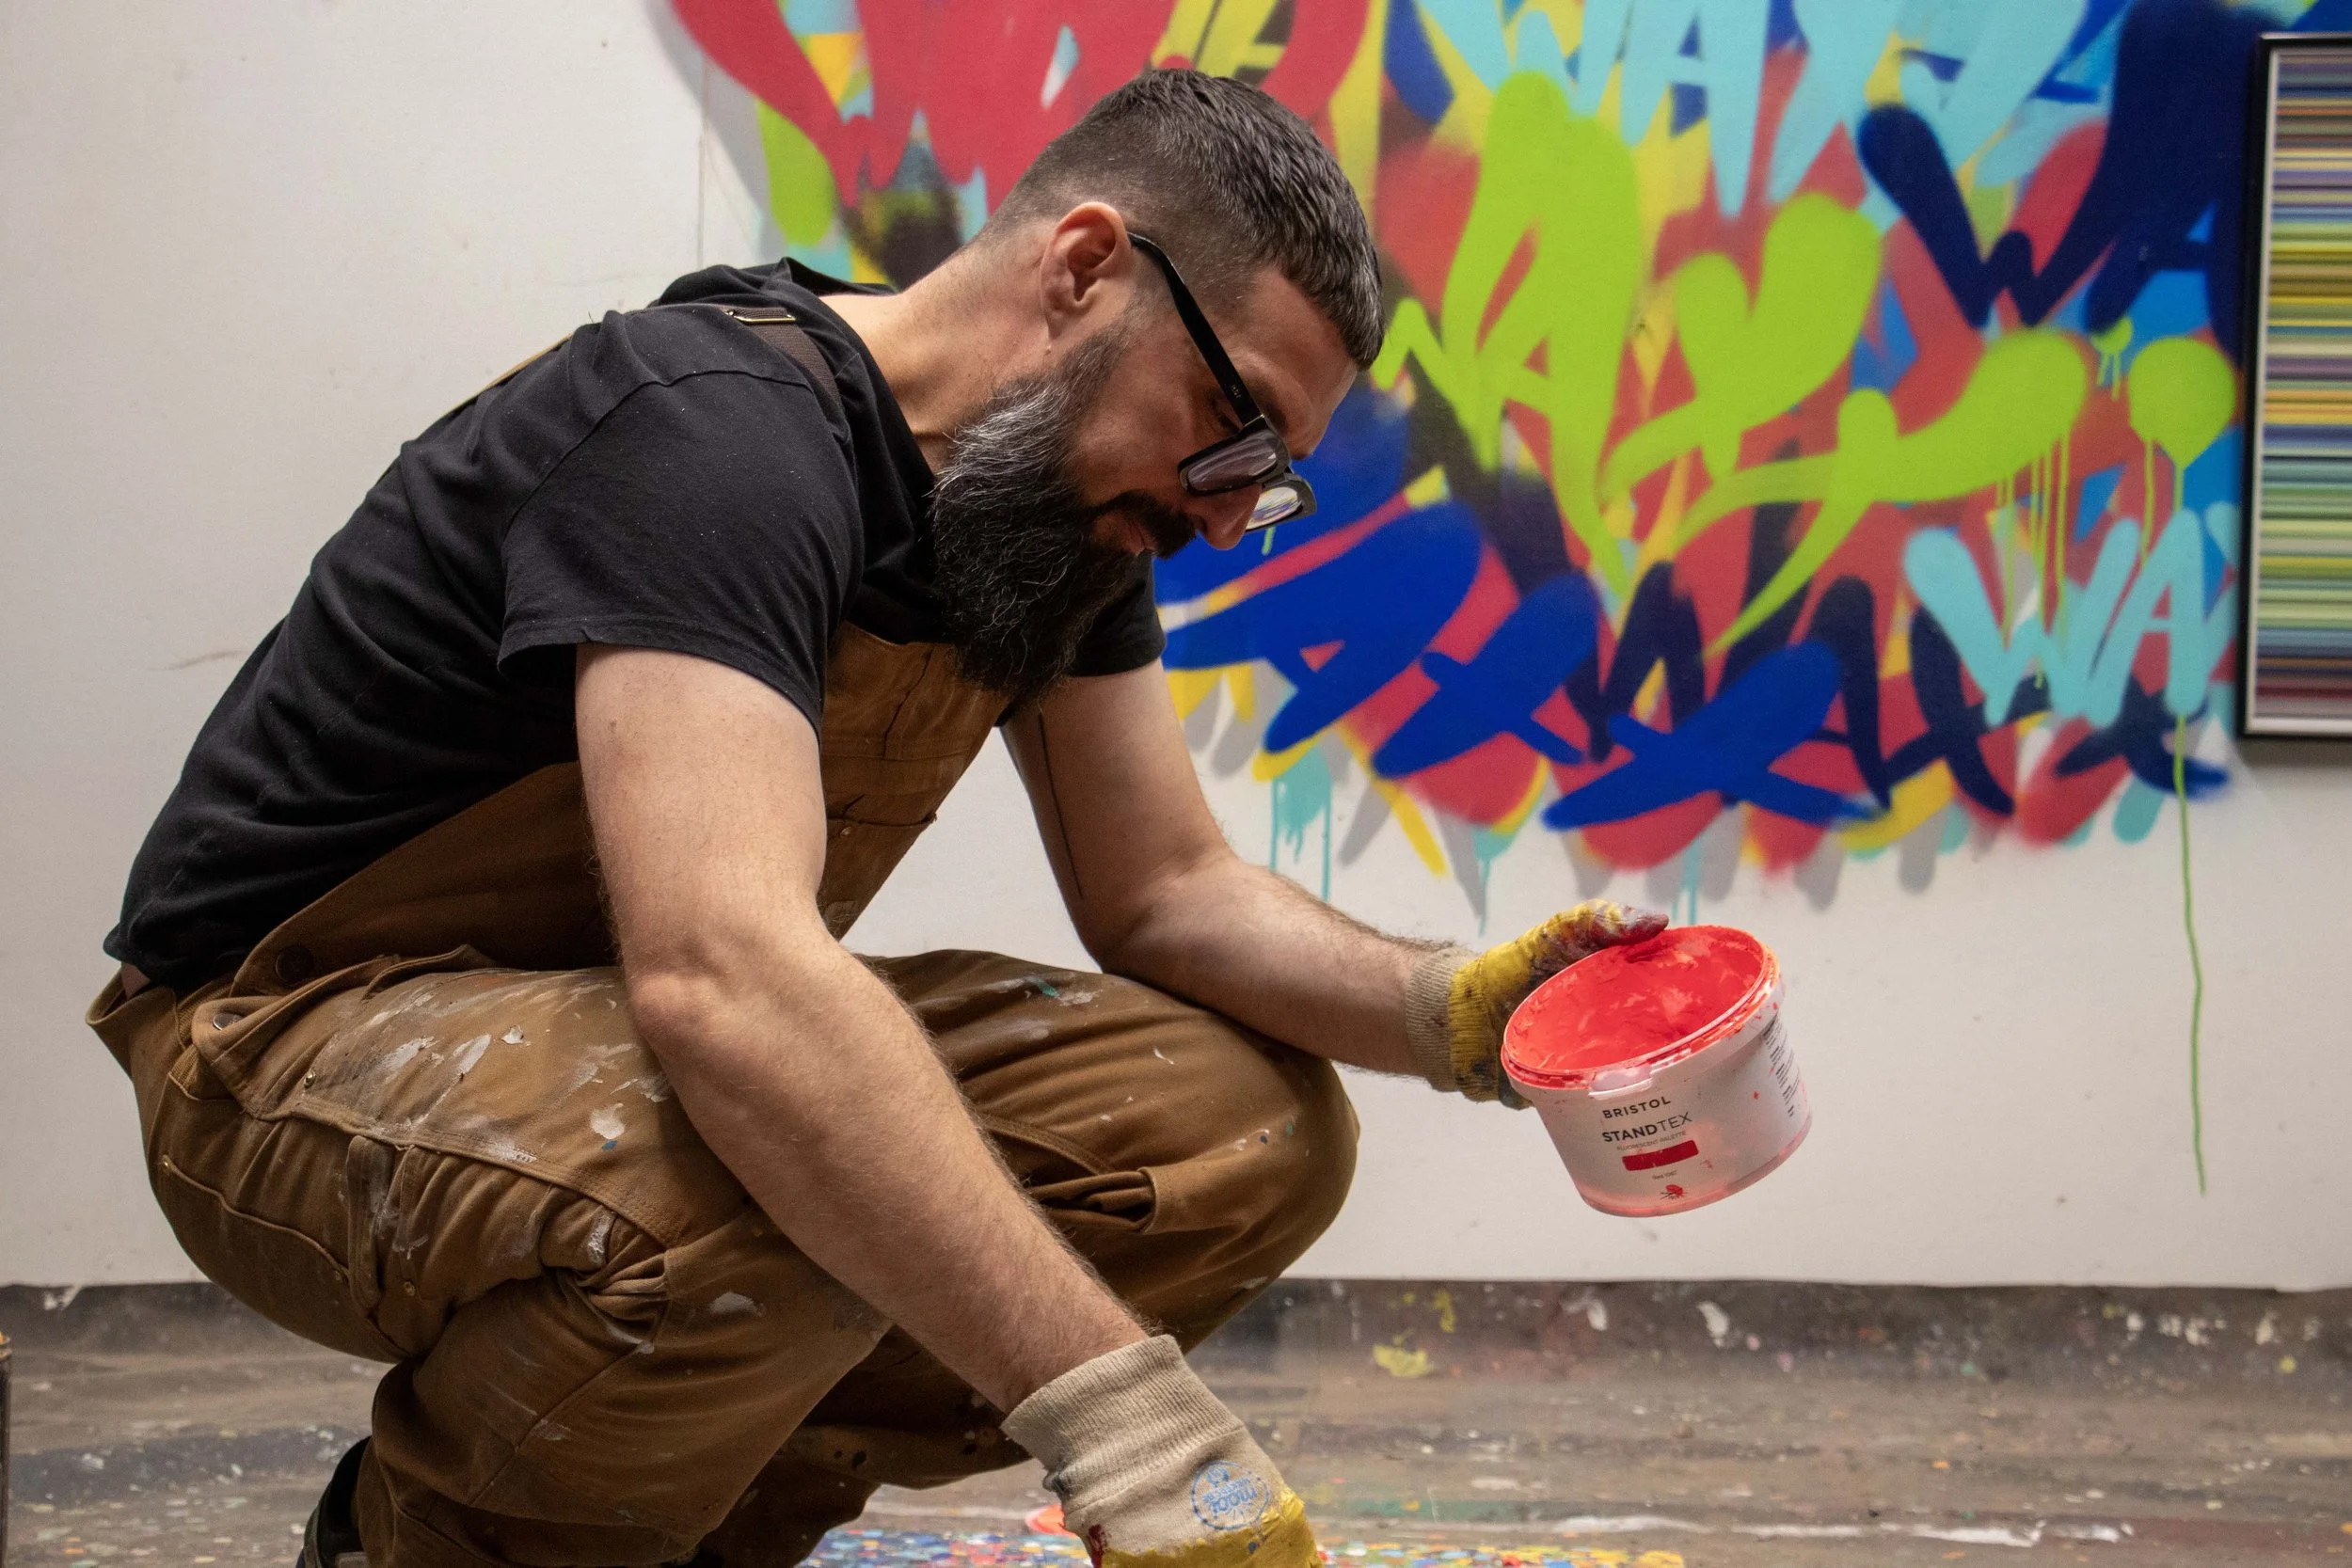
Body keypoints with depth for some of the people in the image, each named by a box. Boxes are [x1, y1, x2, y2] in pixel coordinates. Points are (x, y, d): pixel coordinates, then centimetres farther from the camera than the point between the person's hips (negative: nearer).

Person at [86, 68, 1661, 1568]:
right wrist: (1128, 1424, -47)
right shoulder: (718, 434, -29)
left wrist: (1451, 1009, -16)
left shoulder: (1060, 483, 0)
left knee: (1255, 1124, -6)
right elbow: (723, 986, -43)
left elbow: (1163, 895, 7)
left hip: (633, 1032, 9)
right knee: (749, 1193, -40)